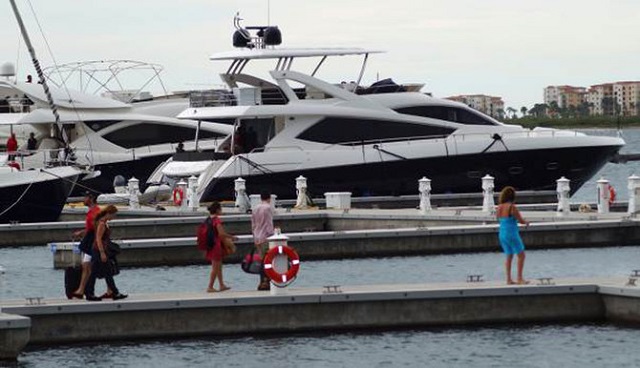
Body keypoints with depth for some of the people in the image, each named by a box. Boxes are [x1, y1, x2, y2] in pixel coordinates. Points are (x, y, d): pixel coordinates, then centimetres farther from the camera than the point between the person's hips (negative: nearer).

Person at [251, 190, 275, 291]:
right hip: (266, 237, -7)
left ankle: (262, 282, 10)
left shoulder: (255, 209, 12)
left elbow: (253, 225, 15)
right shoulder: (268, 208, -9)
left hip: (257, 238, 7)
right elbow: (269, 224, -13)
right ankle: (266, 281, -12)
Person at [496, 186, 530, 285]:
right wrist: (526, 222, 11)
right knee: (521, 255, 4)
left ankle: (509, 279, 15)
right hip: (512, 234, -7)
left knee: (509, 256, 16)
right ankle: (519, 278, 1)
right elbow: (521, 220, -12)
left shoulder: (499, 207, 3)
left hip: (502, 234, 7)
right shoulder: (512, 207, -18)